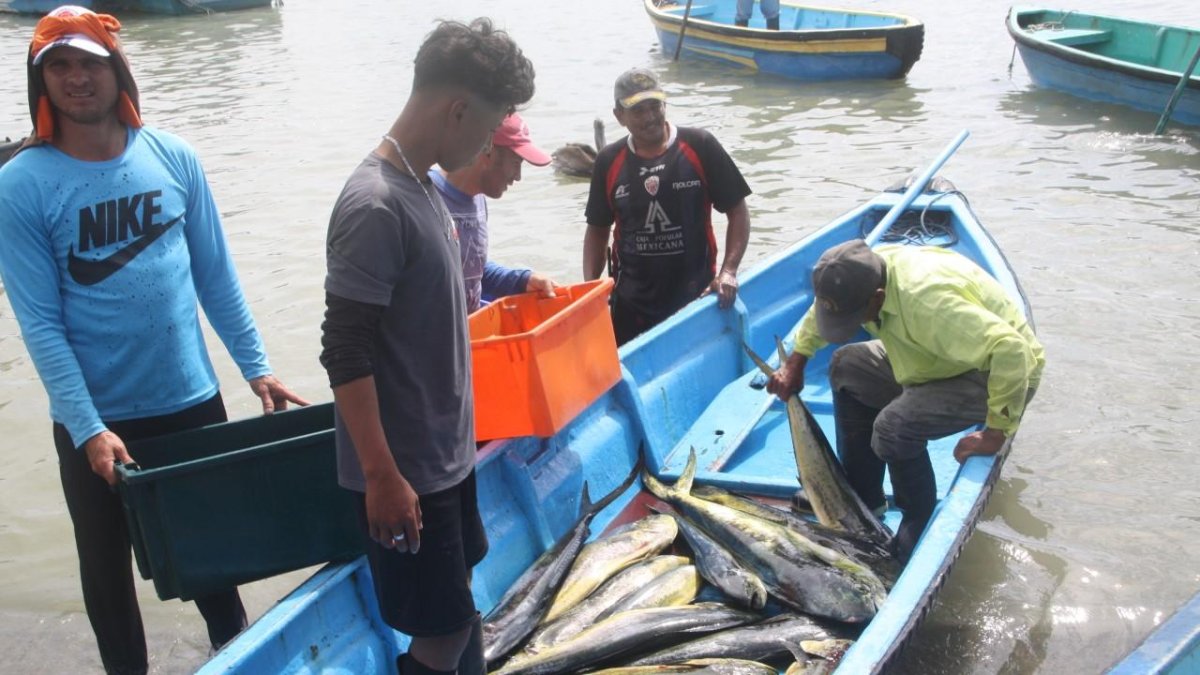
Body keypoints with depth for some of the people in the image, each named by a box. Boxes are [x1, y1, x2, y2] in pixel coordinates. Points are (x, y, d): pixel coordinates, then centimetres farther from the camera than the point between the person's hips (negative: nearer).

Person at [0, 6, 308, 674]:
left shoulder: (173, 157, -3)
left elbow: (216, 274, 3)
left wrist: (257, 366, 1)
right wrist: (87, 428, -17)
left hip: (193, 398, 3)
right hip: (97, 420, -2)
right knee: (107, 566, 16)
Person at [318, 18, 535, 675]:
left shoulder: (422, 186, 6)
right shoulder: (375, 206, -22)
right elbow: (345, 356, -24)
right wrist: (382, 476, -23)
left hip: (447, 451, 9)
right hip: (403, 470, -9)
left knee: (457, 605, 21)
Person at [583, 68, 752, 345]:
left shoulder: (699, 147, -7)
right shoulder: (609, 162, 0)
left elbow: (737, 211, -2)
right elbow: (597, 230, 10)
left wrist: (728, 271, -13)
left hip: (695, 298, -2)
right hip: (630, 305, 2)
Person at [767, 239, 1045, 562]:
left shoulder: (928, 300, -40)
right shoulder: (863, 273, -13)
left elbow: (1010, 350, -43)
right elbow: (824, 308, 10)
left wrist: (995, 434, -34)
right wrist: (794, 365, 4)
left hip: (1002, 372, -9)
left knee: (894, 426, -28)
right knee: (846, 366, 4)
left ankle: (923, 527, -3)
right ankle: (860, 497, 13)